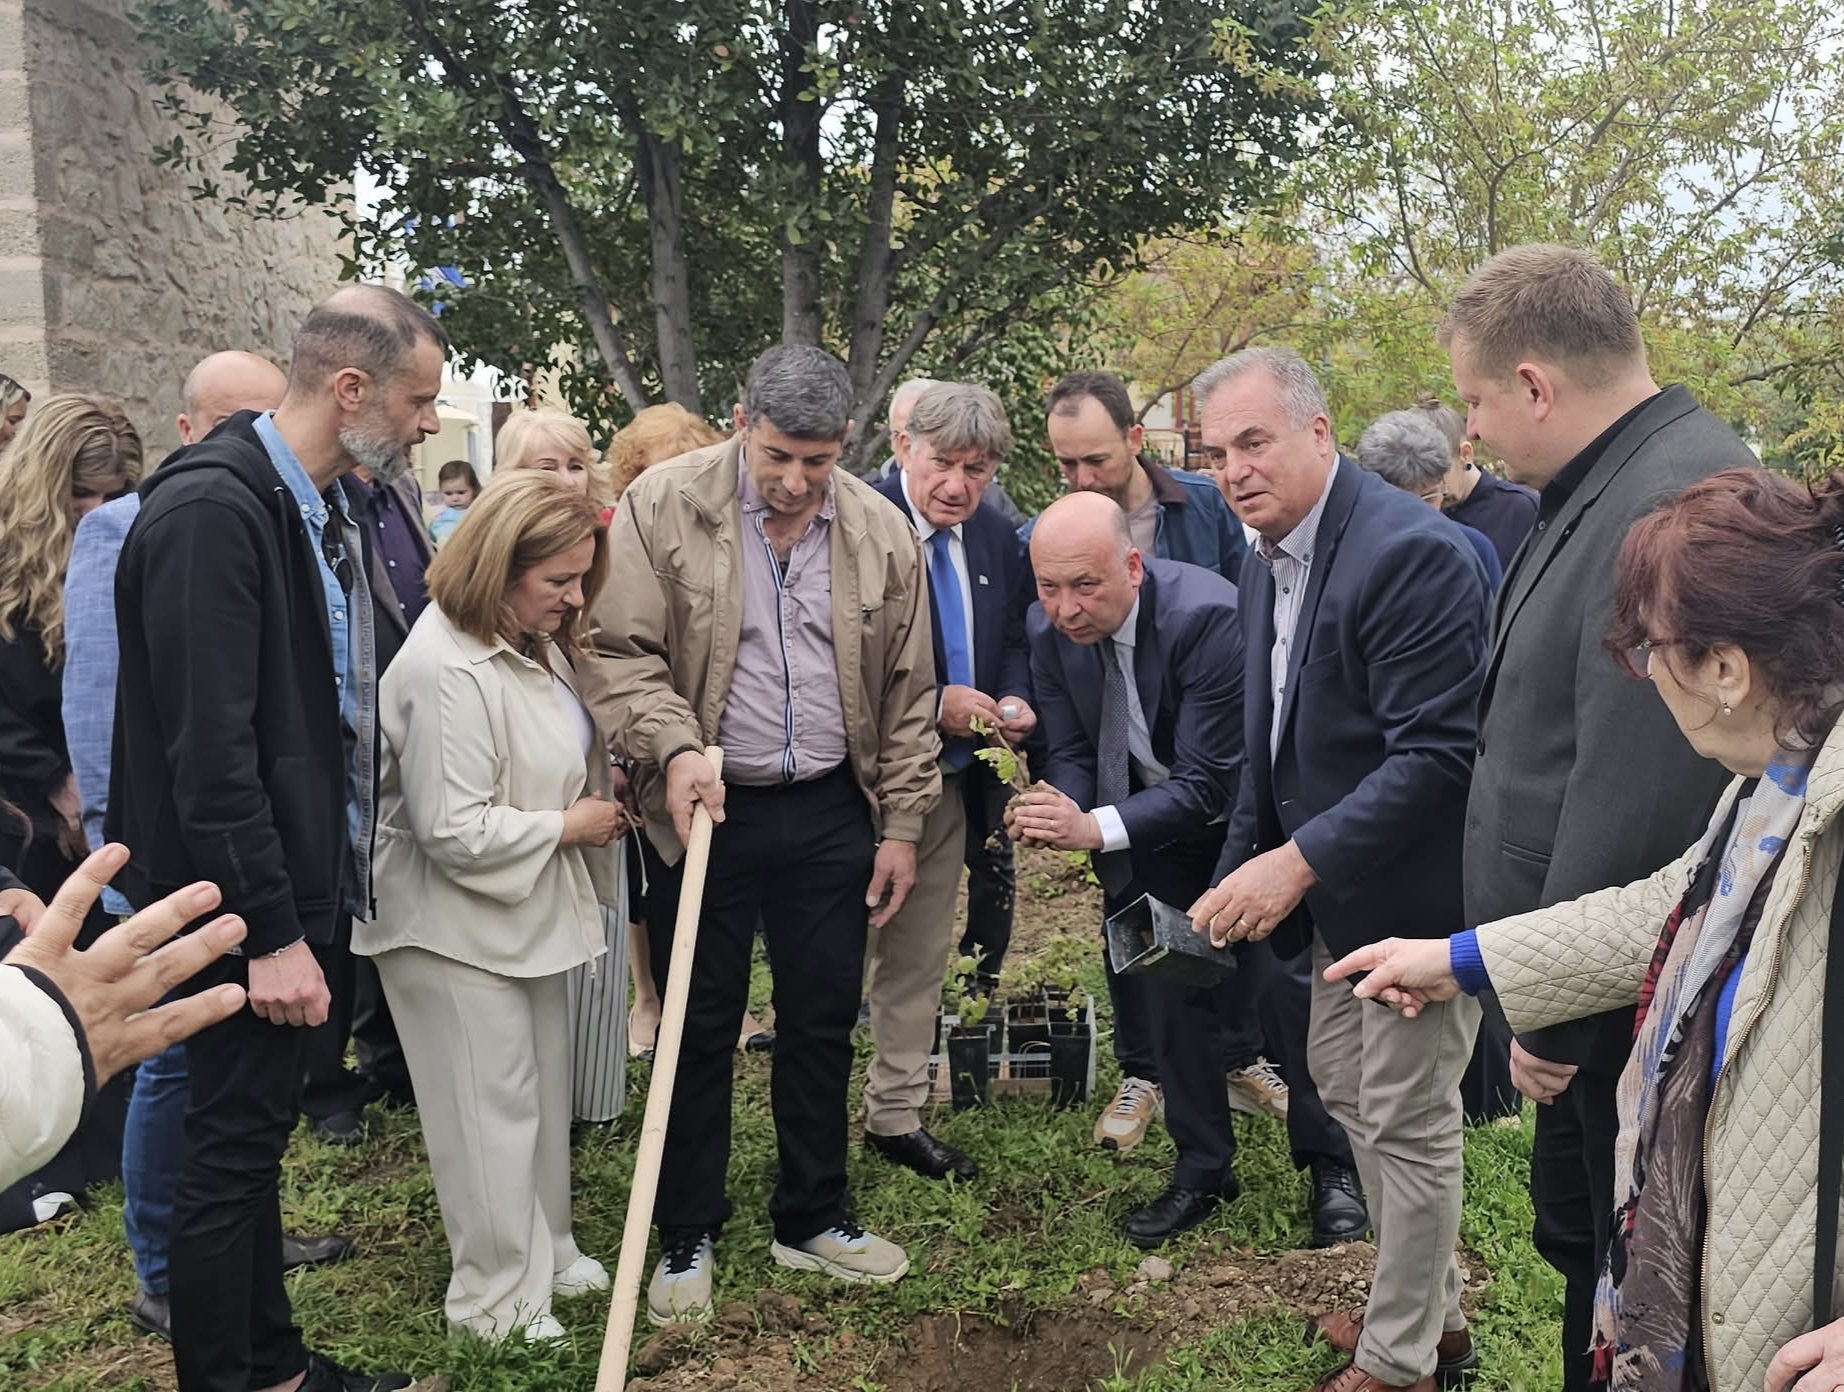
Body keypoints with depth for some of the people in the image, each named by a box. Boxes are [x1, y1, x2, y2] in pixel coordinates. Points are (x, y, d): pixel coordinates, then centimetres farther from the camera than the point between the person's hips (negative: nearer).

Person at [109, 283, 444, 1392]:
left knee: (259, 1133, 19)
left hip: (304, 885, 9)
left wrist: (321, 896, 14)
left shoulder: (324, 508, 8)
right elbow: (209, 751, -24)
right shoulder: (210, 510, -20)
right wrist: (270, 932, -22)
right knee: (231, 1147, 5)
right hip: (250, 905, -9)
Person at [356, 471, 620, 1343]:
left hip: (529, 909, 10)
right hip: (456, 922, -10)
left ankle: (544, 1253, 38)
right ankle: (497, 1298, 22)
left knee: (543, 1090, 20)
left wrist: (599, 801, 3)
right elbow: (454, 830, -29)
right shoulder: (447, 671, -27)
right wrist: (568, 826, -18)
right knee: (492, 1109, 3)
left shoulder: (536, 641, 4)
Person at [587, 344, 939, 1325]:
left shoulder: (883, 532, 1)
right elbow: (620, 651, -8)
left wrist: (901, 824, 5)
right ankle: (686, 1237, 27)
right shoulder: (662, 505, -7)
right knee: (701, 1027, 9)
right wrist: (673, 747, -24)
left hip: (831, 816, 3)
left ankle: (812, 1219, 32)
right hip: (705, 810, -2)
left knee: (822, 1023, 13)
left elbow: (907, 693, 6)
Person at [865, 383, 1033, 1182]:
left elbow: (1011, 641, 16)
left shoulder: (996, 540, 6)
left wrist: (1013, 700, -4)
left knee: (920, 956, 17)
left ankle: (895, 1115, 32)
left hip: (951, 779, 7)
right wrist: (934, 704, -23)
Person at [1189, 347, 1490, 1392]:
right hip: (1336, 890, 9)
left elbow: (1435, 755, -27)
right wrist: (1239, 873, 6)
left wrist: (1298, 862, -29)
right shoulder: (1269, 566, 6)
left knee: (1408, 1120, 5)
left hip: (1416, 891, -9)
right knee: (1341, 1083, 20)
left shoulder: (1412, 553, -23)